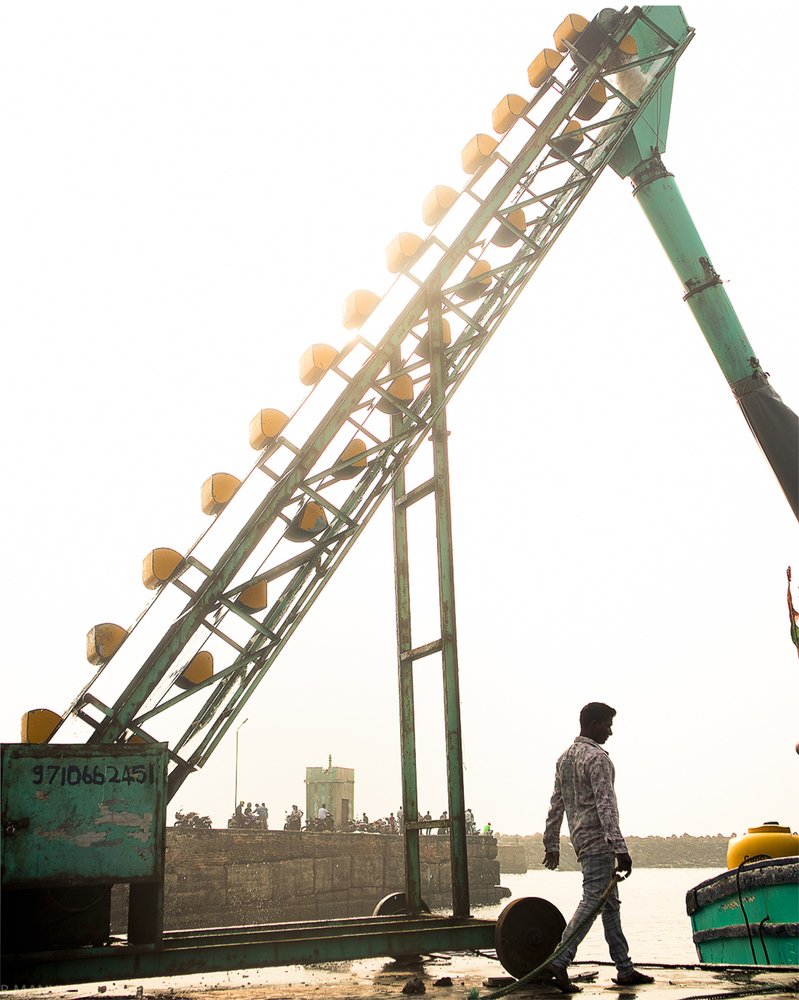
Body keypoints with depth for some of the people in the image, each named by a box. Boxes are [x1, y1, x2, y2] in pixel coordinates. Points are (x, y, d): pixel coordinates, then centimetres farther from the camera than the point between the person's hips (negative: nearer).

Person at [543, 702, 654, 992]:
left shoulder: (564, 758, 15)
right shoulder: (597, 758, -12)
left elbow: (556, 805, 17)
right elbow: (606, 806, -20)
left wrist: (552, 844, 20)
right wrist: (620, 848, -23)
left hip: (580, 839, 9)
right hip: (598, 841, -9)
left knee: (610, 903, 13)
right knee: (592, 902, -10)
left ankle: (625, 969, 16)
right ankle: (559, 962, -15)